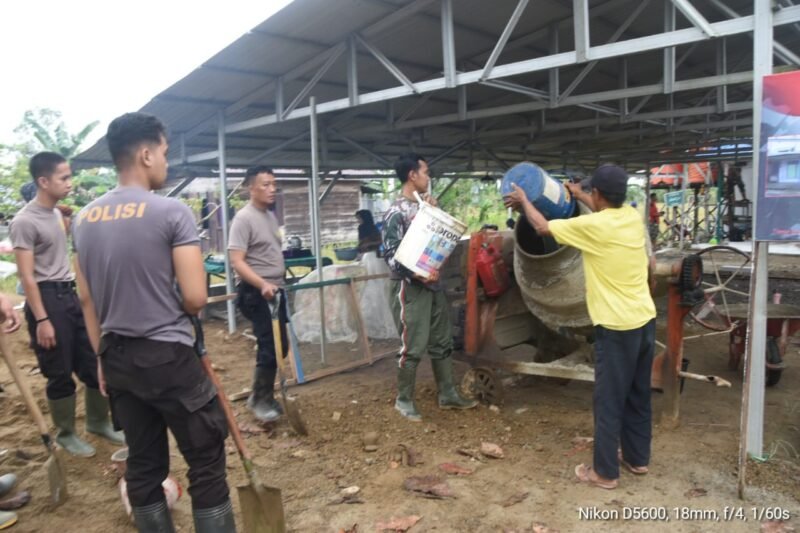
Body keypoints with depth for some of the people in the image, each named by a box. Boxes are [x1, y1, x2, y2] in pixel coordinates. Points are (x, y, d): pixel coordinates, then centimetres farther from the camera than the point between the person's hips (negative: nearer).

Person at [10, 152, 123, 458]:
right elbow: (26, 276, -16)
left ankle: (98, 422, 29)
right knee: (60, 374, 4)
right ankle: (66, 434, 22)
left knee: (94, 363, 12)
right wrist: (41, 320, -18)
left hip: (71, 295, 8)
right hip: (48, 298, -8)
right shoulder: (25, 221, -15)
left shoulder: (56, 213, 10)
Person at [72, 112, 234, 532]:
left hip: (117, 360, 7)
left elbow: (86, 300, 11)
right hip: (168, 357, -7)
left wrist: (102, 356, 19)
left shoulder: (84, 219, 6)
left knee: (143, 463, 17)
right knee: (206, 461, 4)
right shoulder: (172, 212, -14)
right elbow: (195, 299, -17)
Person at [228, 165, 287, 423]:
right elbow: (237, 261, -23)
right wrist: (263, 285, -34)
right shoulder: (244, 218, -16)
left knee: (279, 346, 13)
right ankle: (260, 399, 13)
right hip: (257, 294, -9)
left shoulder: (271, 215, 12)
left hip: (276, 291, 9)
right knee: (270, 347, -5)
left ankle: (263, 395, 28)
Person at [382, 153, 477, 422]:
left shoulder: (422, 205, 12)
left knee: (442, 341, 13)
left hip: (433, 283, 8)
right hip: (410, 286, -8)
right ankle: (404, 400, 16)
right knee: (414, 345, -1)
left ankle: (447, 395, 26)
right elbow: (391, 255, -17)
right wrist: (417, 274, -29)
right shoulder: (396, 212, -13)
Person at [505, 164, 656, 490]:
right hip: (645, 319, 8)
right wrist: (579, 196, 39)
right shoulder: (633, 217, 4)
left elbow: (543, 227, -4)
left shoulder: (592, 226, -17)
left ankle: (605, 472, 14)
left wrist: (523, 201, 13)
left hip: (617, 326, -8)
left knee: (609, 400, 3)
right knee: (638, 395, 19)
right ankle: (637, 458, 33)